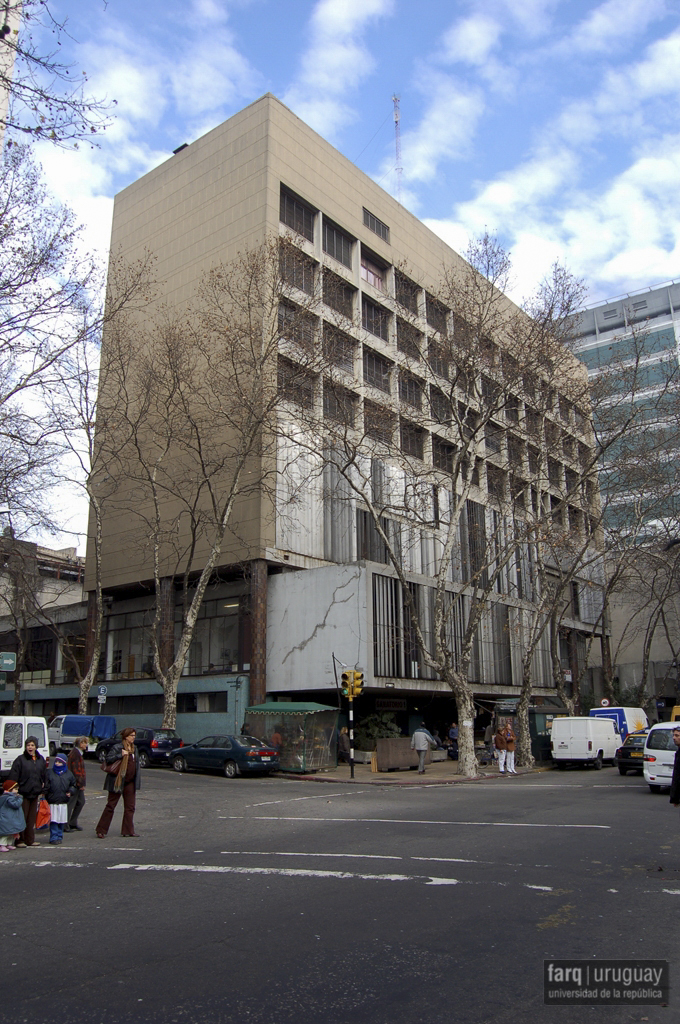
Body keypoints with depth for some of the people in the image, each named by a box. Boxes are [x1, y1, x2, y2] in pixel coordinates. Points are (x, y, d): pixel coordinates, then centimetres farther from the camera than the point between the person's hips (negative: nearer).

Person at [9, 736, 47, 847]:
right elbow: (13, 777, -9)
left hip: (35, 793, 5)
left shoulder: (41, 759, 9)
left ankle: (30, 840, 18)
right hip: (23, 793, -5)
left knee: (32, 817, 10)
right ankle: (20, 840, 9)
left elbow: (44, 776, 16)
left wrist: (42, 790, 14)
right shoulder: (20, 760, -7)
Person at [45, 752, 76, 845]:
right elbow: (45, 786, 1)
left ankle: (59, 836, 19)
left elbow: (73, 784, 17)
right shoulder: (50, 772, 2)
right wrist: (45, 795, -8)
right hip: (52, 802, -2)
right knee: (53, 821, -4)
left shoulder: (68, 774, 7)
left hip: (64, 802, 2)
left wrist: (70, 791, -1)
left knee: (62, 821, 7)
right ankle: (54, 838, 4)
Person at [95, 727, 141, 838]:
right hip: (118, 782, -7)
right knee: (110, 806, 1)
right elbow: (108, 759, -20)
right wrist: (121, 755, -26)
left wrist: (138, 779, 14)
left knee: (130, 807, 7)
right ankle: (101, 830, 10)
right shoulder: (117, 747, -10)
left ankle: (128, 830, 15)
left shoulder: (134, 748, 12)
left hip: (130, 782, 7)